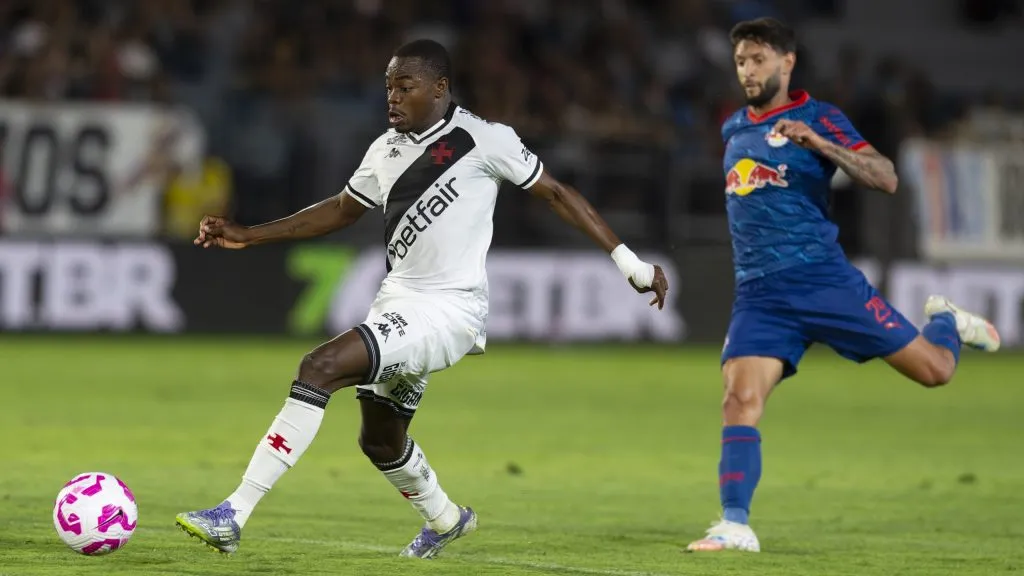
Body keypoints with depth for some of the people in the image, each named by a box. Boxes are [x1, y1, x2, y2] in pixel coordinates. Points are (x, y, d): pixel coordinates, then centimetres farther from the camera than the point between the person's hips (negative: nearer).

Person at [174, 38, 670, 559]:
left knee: (320, 367, -25)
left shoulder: (483, 140, -10)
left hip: (447, 312, -8)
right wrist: (248, 236, 18)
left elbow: (555, 193, -2)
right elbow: (342, 210, 23)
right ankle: (445, 520, 52)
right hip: (396, 303, 8)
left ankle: (232, 516, -27)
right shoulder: (386, 150, 9)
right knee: (380, 441, 21)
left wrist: (627, 260, -4)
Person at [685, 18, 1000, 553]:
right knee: (740, 398, -18)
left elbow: (886, 178, -16)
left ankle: (945, 321, 35)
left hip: (823, 277, -3)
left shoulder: (817, 118, -3)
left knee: (933, 368, 0)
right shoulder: (733, 128, 14)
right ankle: (735, 526, -17)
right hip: (759, 293, 3)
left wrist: (821, 145, -29)